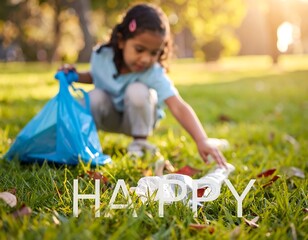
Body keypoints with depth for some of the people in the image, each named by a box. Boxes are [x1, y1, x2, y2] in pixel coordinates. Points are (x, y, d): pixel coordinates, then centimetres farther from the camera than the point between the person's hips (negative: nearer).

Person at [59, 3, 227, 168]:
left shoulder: (154, 74, -33)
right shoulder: (101, 56, -20)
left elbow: (178, 107, -47)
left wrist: (202, 141, -60)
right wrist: (76, 76, -14)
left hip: (136, 120, -2)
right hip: (110, 117, 2)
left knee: (137, 91, -34)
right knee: (95, 97, -31)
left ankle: (139, 143, -11)